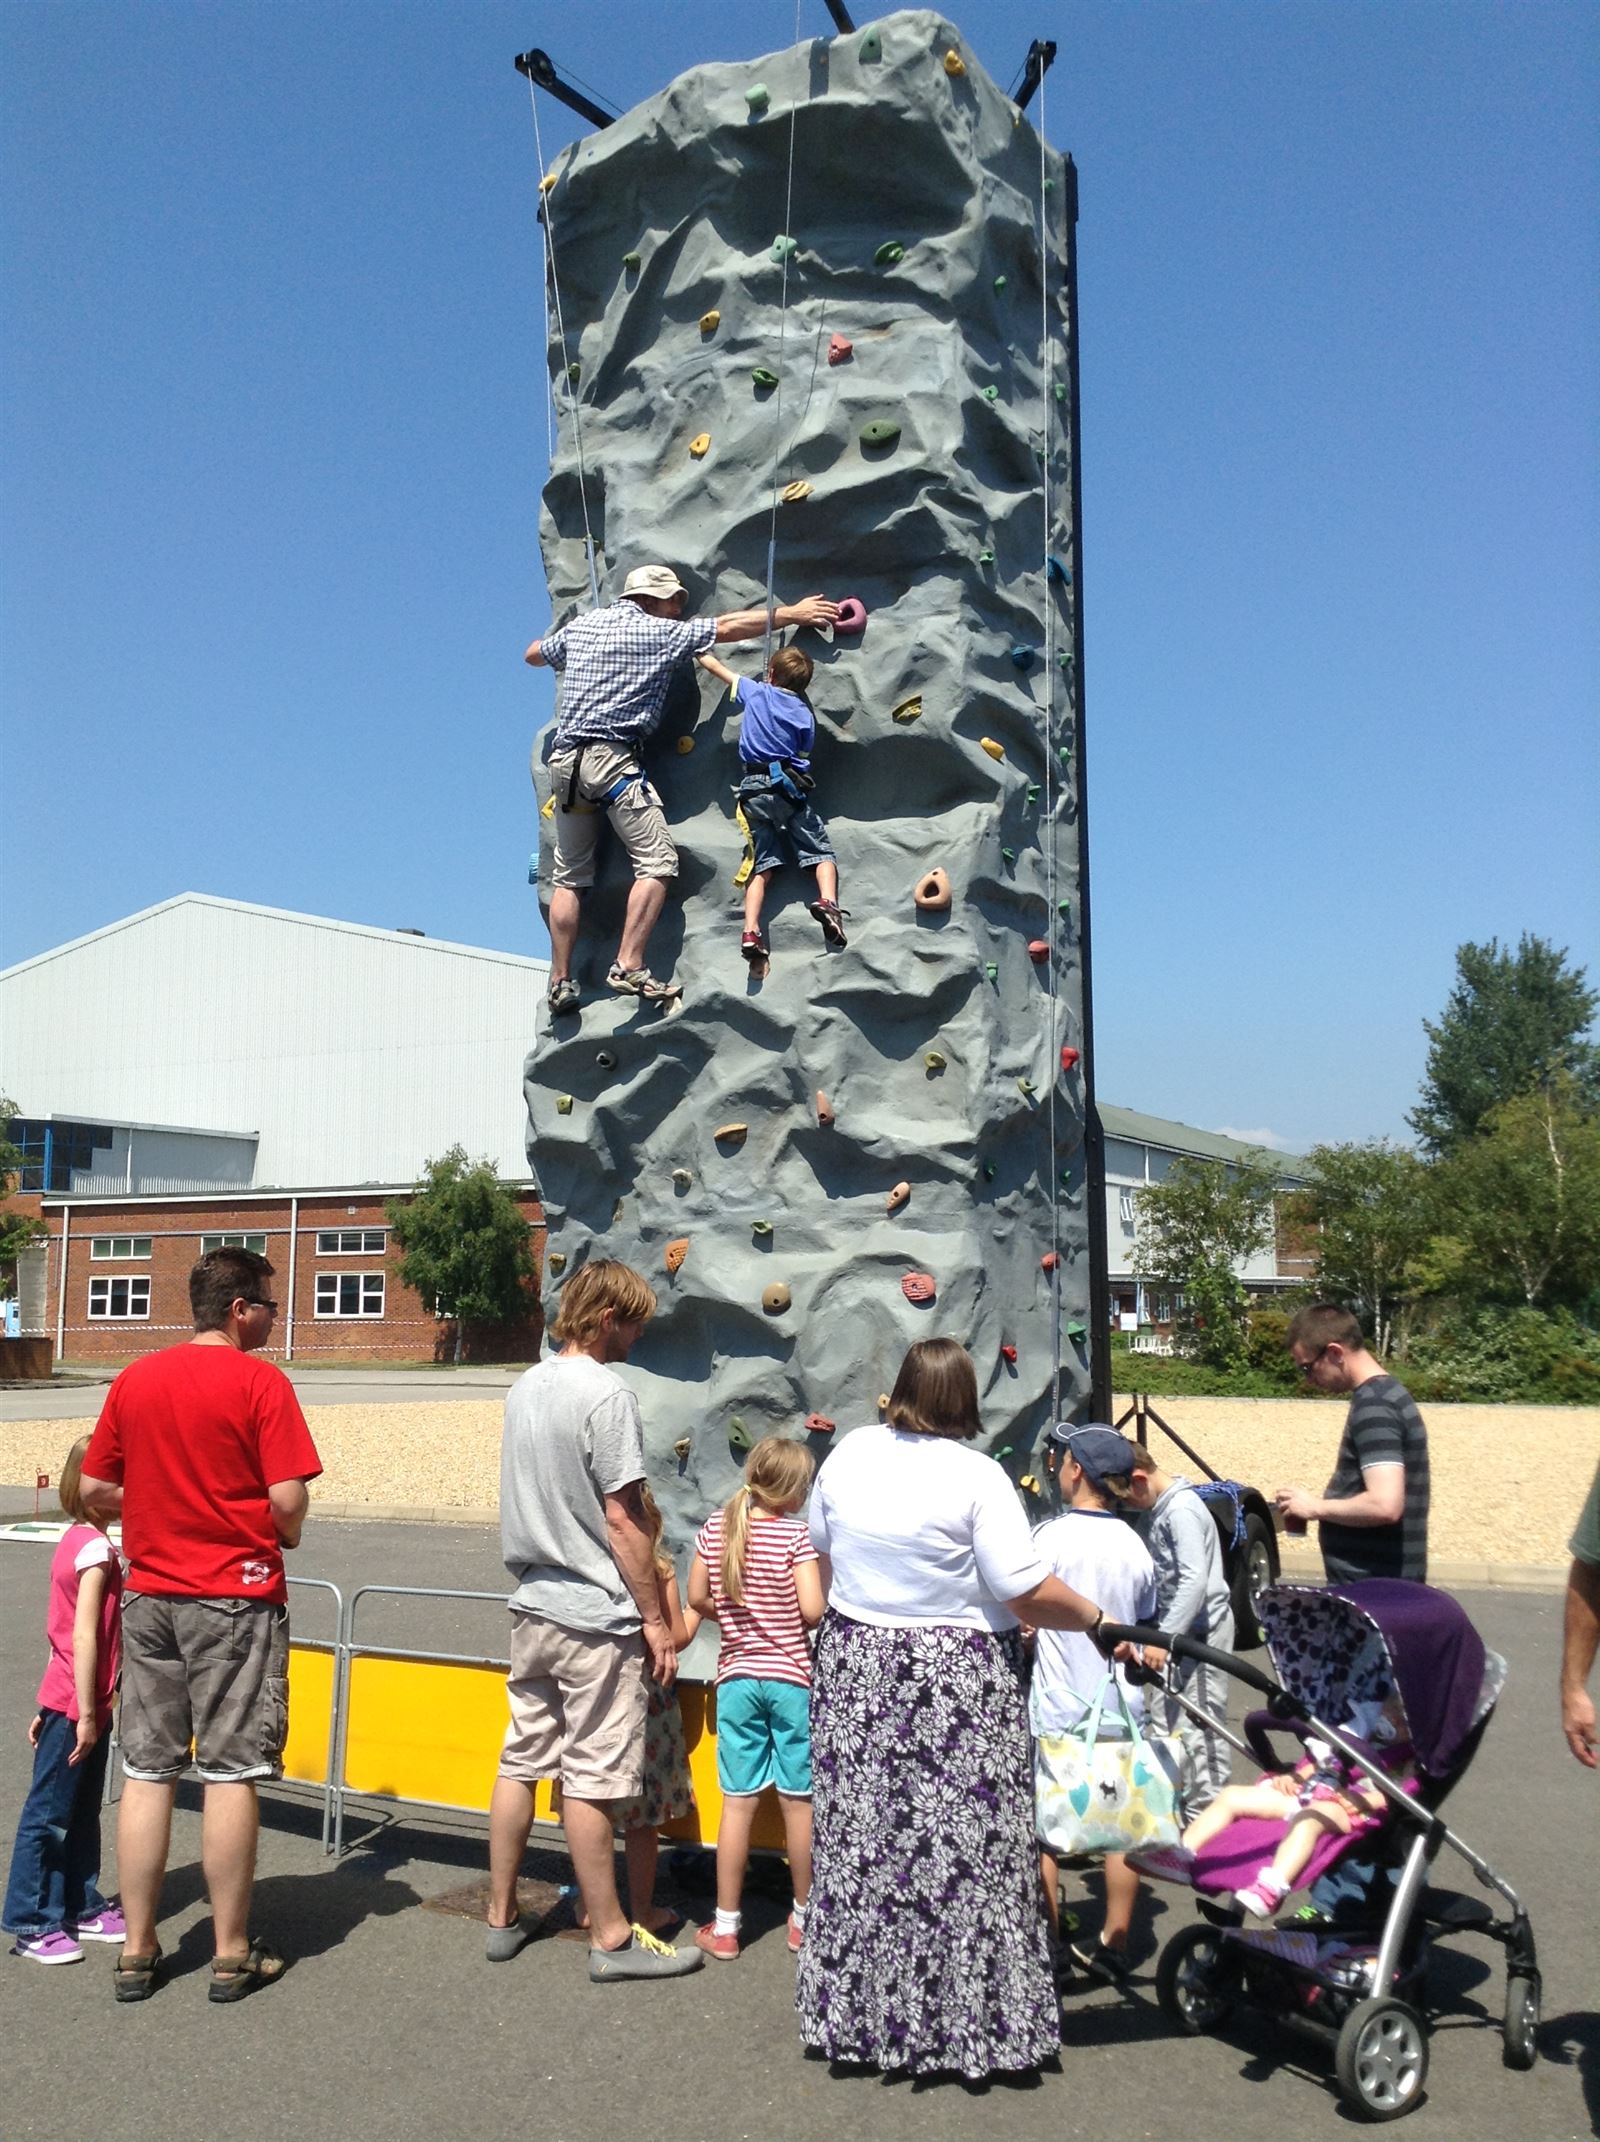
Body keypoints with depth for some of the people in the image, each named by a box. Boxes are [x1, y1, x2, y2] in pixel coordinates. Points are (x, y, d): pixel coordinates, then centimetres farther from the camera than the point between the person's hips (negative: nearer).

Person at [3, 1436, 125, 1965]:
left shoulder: (75, 1540, 8)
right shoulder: (96, 1548, -19)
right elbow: (84, 1638, -21)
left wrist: (49, 1708, 17)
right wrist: (86, 1714, -18)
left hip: (67, 1701, 9)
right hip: (76, 1705, -9)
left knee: (82, 1812, 16)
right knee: (50, 1814, 2)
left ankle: (82, 1908, 26)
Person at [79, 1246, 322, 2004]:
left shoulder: (134, 1380, 5)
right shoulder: (259, 1382, -11)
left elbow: (95, 1493, 8)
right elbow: (288, 1501, -15)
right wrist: (282, 1535, 6)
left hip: (150, 1593, 5)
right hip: (236, 1595, -5)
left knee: (147, 1772, 11)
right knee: (231, 1773, 3)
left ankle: (137, 1951, 17)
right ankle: (232, 1955, 11)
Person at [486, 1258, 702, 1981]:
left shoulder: (524, 1388, 7)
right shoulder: (607, 1394, -17)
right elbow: (622, 1520, -18)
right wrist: (656, 1620, -11)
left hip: (531, 1609, 8)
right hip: (596, 1620, -8)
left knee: (521, 1761, 15)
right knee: (591, 1780, 1)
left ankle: (502, 1918, 25)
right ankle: (612, 1937, 13)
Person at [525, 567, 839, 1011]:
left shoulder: (580, 625, 17)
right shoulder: (658, 632, 1)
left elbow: (533, 655, 33)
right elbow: (730, 626, 5)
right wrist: (792, 613, 13)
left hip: (564, 760, 7)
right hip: (611, 758, -7)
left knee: (569, 876, 11)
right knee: (656, 862, -6)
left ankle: (561, 983, 9)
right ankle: (628, 967, -17)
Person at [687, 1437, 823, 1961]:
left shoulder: (715, 1526, -1)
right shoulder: (797, 1534, -13)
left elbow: (697, 1598, 4)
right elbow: (813, 1609, -18)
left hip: (737, 1677, 3)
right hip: (792, 1678, -3)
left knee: (738, 1802, 7)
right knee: (799, 1801, 9)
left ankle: (725, 1927, 13)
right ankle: (805, 1917, 22)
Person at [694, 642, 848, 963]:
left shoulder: (754, 692, 11)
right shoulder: (805, 714, 8)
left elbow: (715, 665, 24)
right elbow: (804, 755, 5)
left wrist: (699, 651, 43)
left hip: (754, 787, 2)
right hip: (789, 786, -2)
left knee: (763, 864, 5)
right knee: (821, 851, 3)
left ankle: (750, 933, -8)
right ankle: (827, 901, -24)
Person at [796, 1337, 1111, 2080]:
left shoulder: (850, 1453, -1)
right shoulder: (976, 1476, -15)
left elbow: (822, 1550, 13)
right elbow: (1029, 1594, -16)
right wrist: (1097, 1620, 0)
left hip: (854, 1669, 5)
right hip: (958, 1685, -5)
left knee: (860, 1847, 13)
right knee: (966, 1852, 6)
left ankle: (856, 2012, 27)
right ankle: (971, 2018, 14)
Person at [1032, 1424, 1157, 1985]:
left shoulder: (1050, 1536, -15)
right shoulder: (1135, 1545, 1)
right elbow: (1144, 1630, 10)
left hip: (1059, 1711, -5)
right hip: (1122, 1709, 5)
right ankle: (1114, 1946, 23)